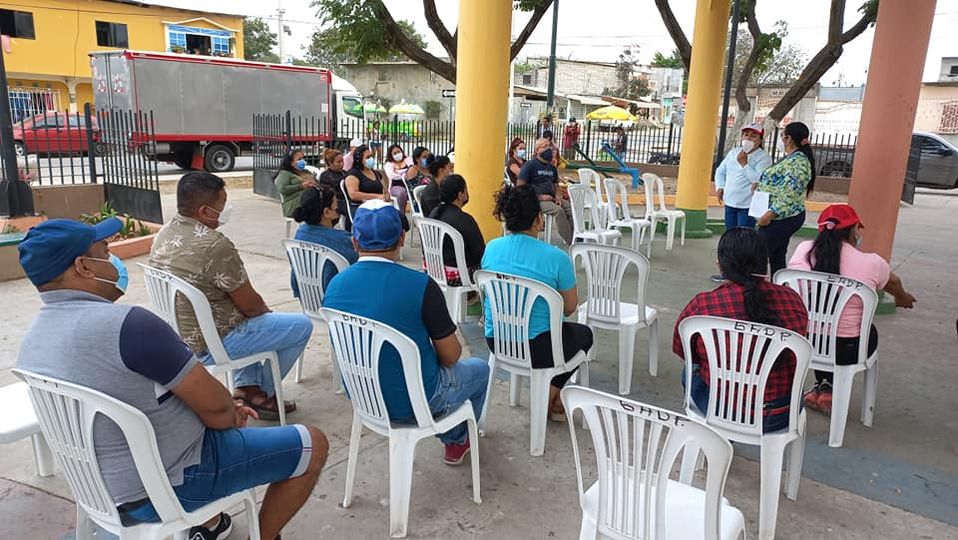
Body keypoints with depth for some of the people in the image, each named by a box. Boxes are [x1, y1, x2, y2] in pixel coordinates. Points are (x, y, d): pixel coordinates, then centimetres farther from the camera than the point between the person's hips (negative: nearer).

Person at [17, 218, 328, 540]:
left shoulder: (33, 342, 2)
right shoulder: (127, 324, -28)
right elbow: (214, 405, -21)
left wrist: (226, 411, 8)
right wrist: (231, 417, 2)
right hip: (167, 488, -8)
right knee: (312, 444, 3)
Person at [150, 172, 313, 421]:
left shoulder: (164, 235, 2)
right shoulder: (215, 245, -27)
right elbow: (250, 304, -18)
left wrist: (261, 309, 14)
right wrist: (267, 311, 4)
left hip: (176, 334, 9)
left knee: (250, 315, 32)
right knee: (301, 325, 2)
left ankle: (246, 386, 26)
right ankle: (262, 393, 18)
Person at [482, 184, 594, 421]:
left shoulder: (491, 248, -3)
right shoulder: (556, 257, -19)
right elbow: (569, 308, -5)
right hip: (536, 350, -5)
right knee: (584, 334, 27)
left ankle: (549, 396, 35)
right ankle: (549, 397, 21)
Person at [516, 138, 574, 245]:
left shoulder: (552, 167, 19)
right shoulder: (530, 165, -2)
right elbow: (520, 186, -8)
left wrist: (556, 197, 5)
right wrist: (538, 197, -15)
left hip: (551, 198, 7)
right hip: (536, 199, -7)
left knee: (573, 209, -16)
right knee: (558, 210, -31)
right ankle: (572, 243, -29)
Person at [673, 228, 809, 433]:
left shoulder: (701, 305, -17)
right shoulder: (793, 299, -8)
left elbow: (681, 351, 1)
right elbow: (795, 355, 9)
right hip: (783, 415, 3)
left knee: (691, 371, 26)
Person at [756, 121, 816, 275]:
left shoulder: (798, 161, -17)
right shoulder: (791, 158, 15)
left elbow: (789, 194, -25)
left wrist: (769, 215, -25)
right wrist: (759, 186, 13)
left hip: (781, 218, -10)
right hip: (783, 218, 10)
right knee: (777, 258, 14)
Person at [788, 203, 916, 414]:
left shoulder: (803, 250, -5)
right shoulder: (871, 263, -10)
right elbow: (893, 282, 14)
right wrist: (903, 297, 40)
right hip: (845, 351, -2)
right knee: (869, 332, 29)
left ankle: (822, 386, 28)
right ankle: (828, 390, 21)